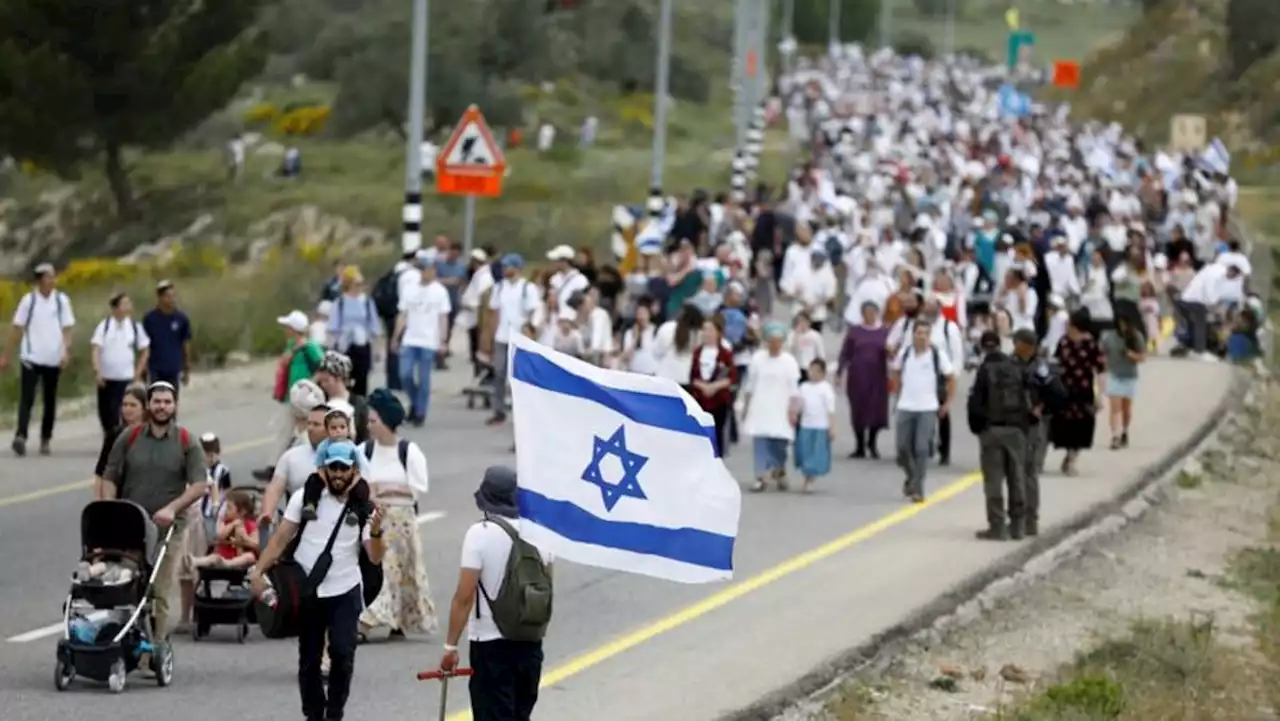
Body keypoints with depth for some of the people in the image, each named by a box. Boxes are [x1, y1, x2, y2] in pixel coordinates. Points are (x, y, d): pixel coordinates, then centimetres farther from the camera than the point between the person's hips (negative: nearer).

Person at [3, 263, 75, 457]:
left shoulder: (62, 300, 2)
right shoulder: (29, 300, -1)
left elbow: (67, 329, 3)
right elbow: (18, 329, 3)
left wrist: (66, 351, -13)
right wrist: (6, 355, 3)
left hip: (54, 359, 2)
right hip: (31, 357, -2)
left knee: (50, 402, 9)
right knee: (26, 399, -12)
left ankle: (45, 439, 18)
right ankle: (20, 437, -20)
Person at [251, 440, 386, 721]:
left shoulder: (363, 508, -2)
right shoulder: (306, 498, -1)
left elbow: (375, 557, -6)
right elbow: (281, 538, 0)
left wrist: (376, 533, -27)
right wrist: (258, 571, -11)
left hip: (345, 592, -1)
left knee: (343, 654, -13)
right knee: (309, 659, 8)